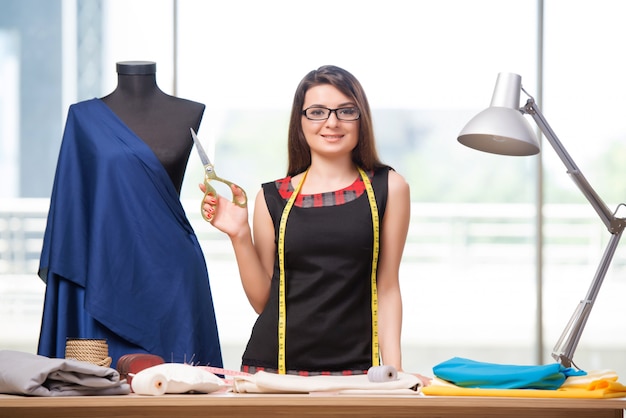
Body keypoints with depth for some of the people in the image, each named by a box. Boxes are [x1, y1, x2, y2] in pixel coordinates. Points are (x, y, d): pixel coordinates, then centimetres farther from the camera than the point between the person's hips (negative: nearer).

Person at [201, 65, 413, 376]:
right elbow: (262, 300, 8)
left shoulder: (387, 188, 6)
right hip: (273, 363, 1)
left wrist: (393, 370, -3)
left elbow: (387, 287, 5)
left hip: (354, 368, -1)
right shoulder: (273, 197, 8)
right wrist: (239, 236, -3)